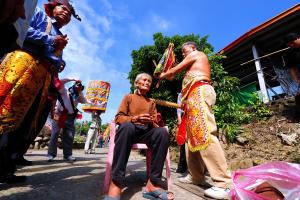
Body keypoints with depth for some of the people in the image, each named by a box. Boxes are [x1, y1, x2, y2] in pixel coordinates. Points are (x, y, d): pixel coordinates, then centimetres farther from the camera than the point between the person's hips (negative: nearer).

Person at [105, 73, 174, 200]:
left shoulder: (151, 102, 26)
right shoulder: (128, 97, 17)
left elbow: (155, 123, 16)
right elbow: (118, 117, 3)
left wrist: (152, 121, -10)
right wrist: (135, 119, -15)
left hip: (146, 131, 3)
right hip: (130, 129, -2)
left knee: (162, 132, -31)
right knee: (126, 126, -39)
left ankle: (153, 184, -30)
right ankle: (116, 184, -38)